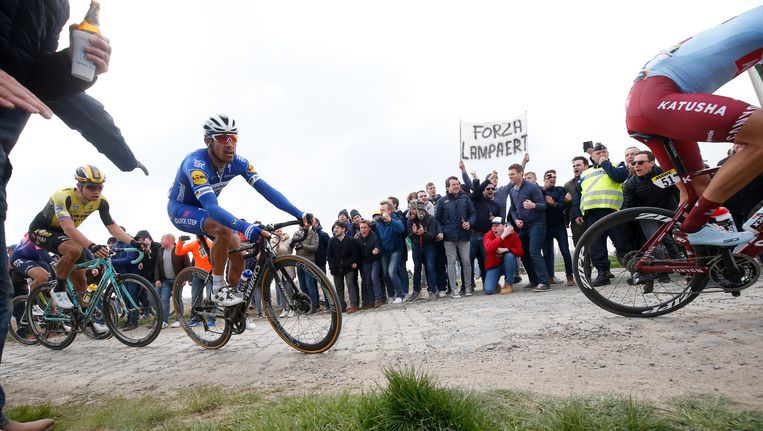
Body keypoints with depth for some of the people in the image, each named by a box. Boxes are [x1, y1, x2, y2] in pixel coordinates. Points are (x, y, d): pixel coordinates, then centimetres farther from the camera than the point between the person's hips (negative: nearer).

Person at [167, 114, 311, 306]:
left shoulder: (238, 162, -19)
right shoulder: (196, 164, -37)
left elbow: (266, 189, -26)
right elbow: (211, 207, -48)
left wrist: (298, 214, -38)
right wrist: (245, 227, -63)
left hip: (205, 209, 6)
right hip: (181, 208, -6)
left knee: (238, 254, -6)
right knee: (224, 230, -35)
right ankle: (218, 289, -17)